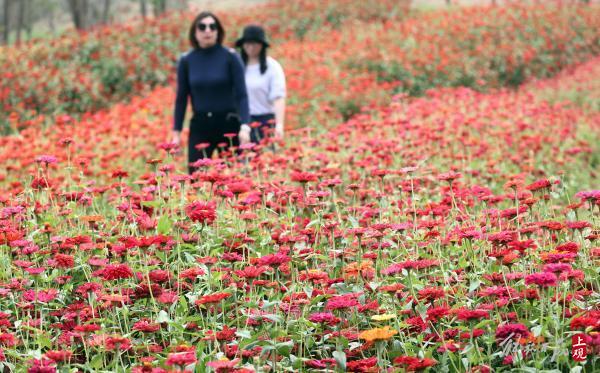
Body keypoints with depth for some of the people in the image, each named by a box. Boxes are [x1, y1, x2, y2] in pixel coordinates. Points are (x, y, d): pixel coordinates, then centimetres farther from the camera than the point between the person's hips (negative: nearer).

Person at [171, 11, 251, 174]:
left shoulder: (230, 57, -5)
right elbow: (181, 98, 7)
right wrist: (176, 132, 4)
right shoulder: (186, 60, 2)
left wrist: (245, 126, -20)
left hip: (228, 124, -2)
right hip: (199, 126, 2)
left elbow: (241, 94, -8)